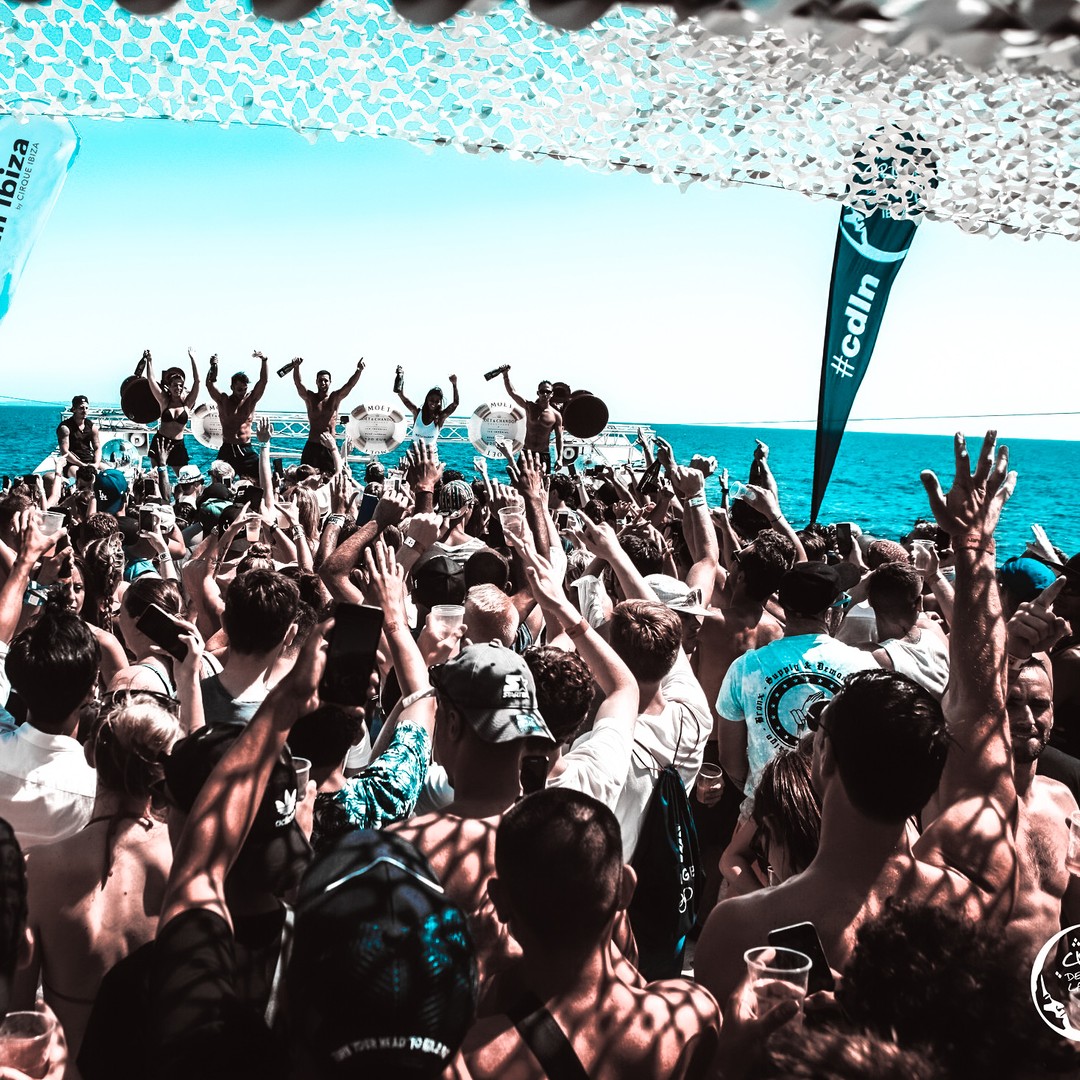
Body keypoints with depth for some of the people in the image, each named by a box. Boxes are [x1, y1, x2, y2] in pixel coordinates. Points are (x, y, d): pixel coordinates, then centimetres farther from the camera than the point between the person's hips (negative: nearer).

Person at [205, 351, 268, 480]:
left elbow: (263, 381, -5)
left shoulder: (250, 400, 4)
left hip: (247, 450, 1)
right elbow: (209, 384, -11)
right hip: (227, 450, -1)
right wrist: (213, 366, -23)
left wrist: (264, 361, -16)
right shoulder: (223, 401, 1)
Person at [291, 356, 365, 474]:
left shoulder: (335, 398, 3)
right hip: (312, 446, 0)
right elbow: (298, 383, -11)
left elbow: (350, 385, -10)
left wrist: (359, 371, -28)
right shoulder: (309, 397, 4)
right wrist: (296, 367, -31)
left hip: (329, 446, 0)